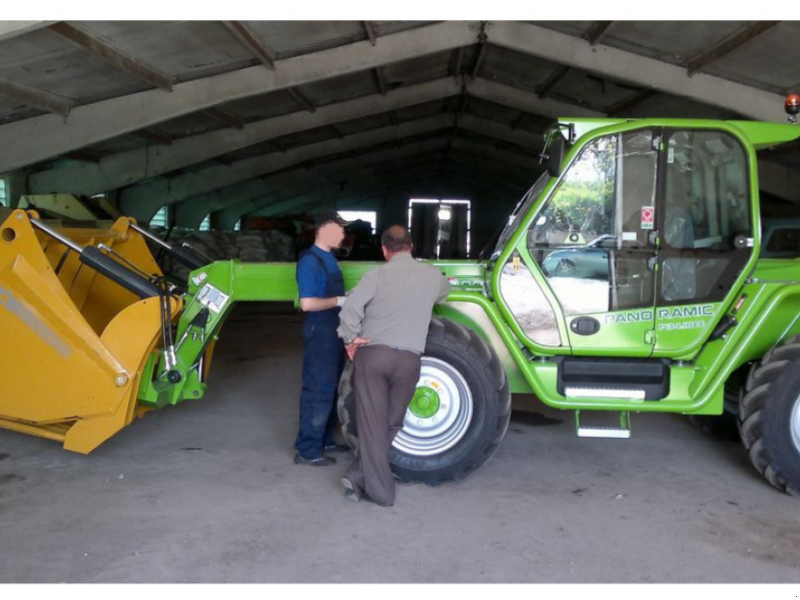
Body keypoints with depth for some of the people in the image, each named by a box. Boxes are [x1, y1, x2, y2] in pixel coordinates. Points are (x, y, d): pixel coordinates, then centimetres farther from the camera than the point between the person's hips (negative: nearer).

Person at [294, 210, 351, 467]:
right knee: (318, 390, -4)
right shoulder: (310, 260, -17)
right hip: (320, 333, -10)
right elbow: (307, 303, -25)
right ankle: (307, 450, 5)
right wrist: (339, 301, -16)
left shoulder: (328, 258, 13)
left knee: (331, 388, 16)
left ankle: (325, 440, 28)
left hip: (334, 333, 10)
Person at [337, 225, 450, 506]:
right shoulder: (432, 275, 6)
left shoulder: (377, 274, -2)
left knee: (372, 423, 4)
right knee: (391, 424, 14)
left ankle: (380, 490, 6)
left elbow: (350, 308, -15)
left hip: (373, 354, -1)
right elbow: (444, 292, 30)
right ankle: (359, 476, 12)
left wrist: (350, 339, -1)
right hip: (408, 359, 1)